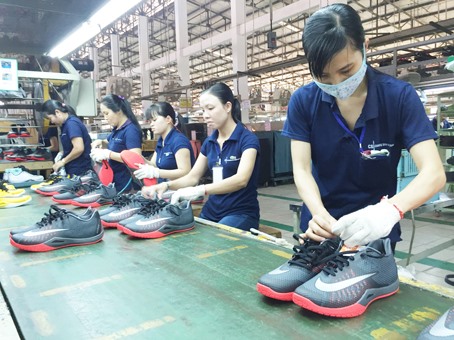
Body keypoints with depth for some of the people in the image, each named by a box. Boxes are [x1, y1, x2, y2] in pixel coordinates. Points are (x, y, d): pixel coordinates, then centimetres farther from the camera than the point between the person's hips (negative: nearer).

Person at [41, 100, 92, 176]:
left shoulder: (71, 123, -16)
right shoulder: (67, 124, 13)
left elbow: (79, 148, -25)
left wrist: (63, 161, -13)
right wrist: (62, 154, 6)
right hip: (73, 170, 9)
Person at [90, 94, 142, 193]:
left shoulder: (131, 130, -17)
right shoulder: (117, 129, 9)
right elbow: (111, 144, 28)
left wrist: (108, 154, -27)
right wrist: (100, 142, 5)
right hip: (116, 182, 9)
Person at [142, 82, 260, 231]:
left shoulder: (248, 139, -13)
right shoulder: (209, 142, 8)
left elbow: (241, 179, -28)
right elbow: (193, 177, 9)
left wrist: (199, 190, -40)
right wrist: (167, 185, -11)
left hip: (241, 213, -5)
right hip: (211, 211, 6)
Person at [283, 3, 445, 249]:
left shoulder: (399, 96, -15)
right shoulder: (302, 101, -10)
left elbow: (433, 172, -23)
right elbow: (301, 169, -14)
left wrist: (390, 210, -42)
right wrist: (319, 213, -34)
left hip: (376, 230, -1)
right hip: (321, 227, 2)